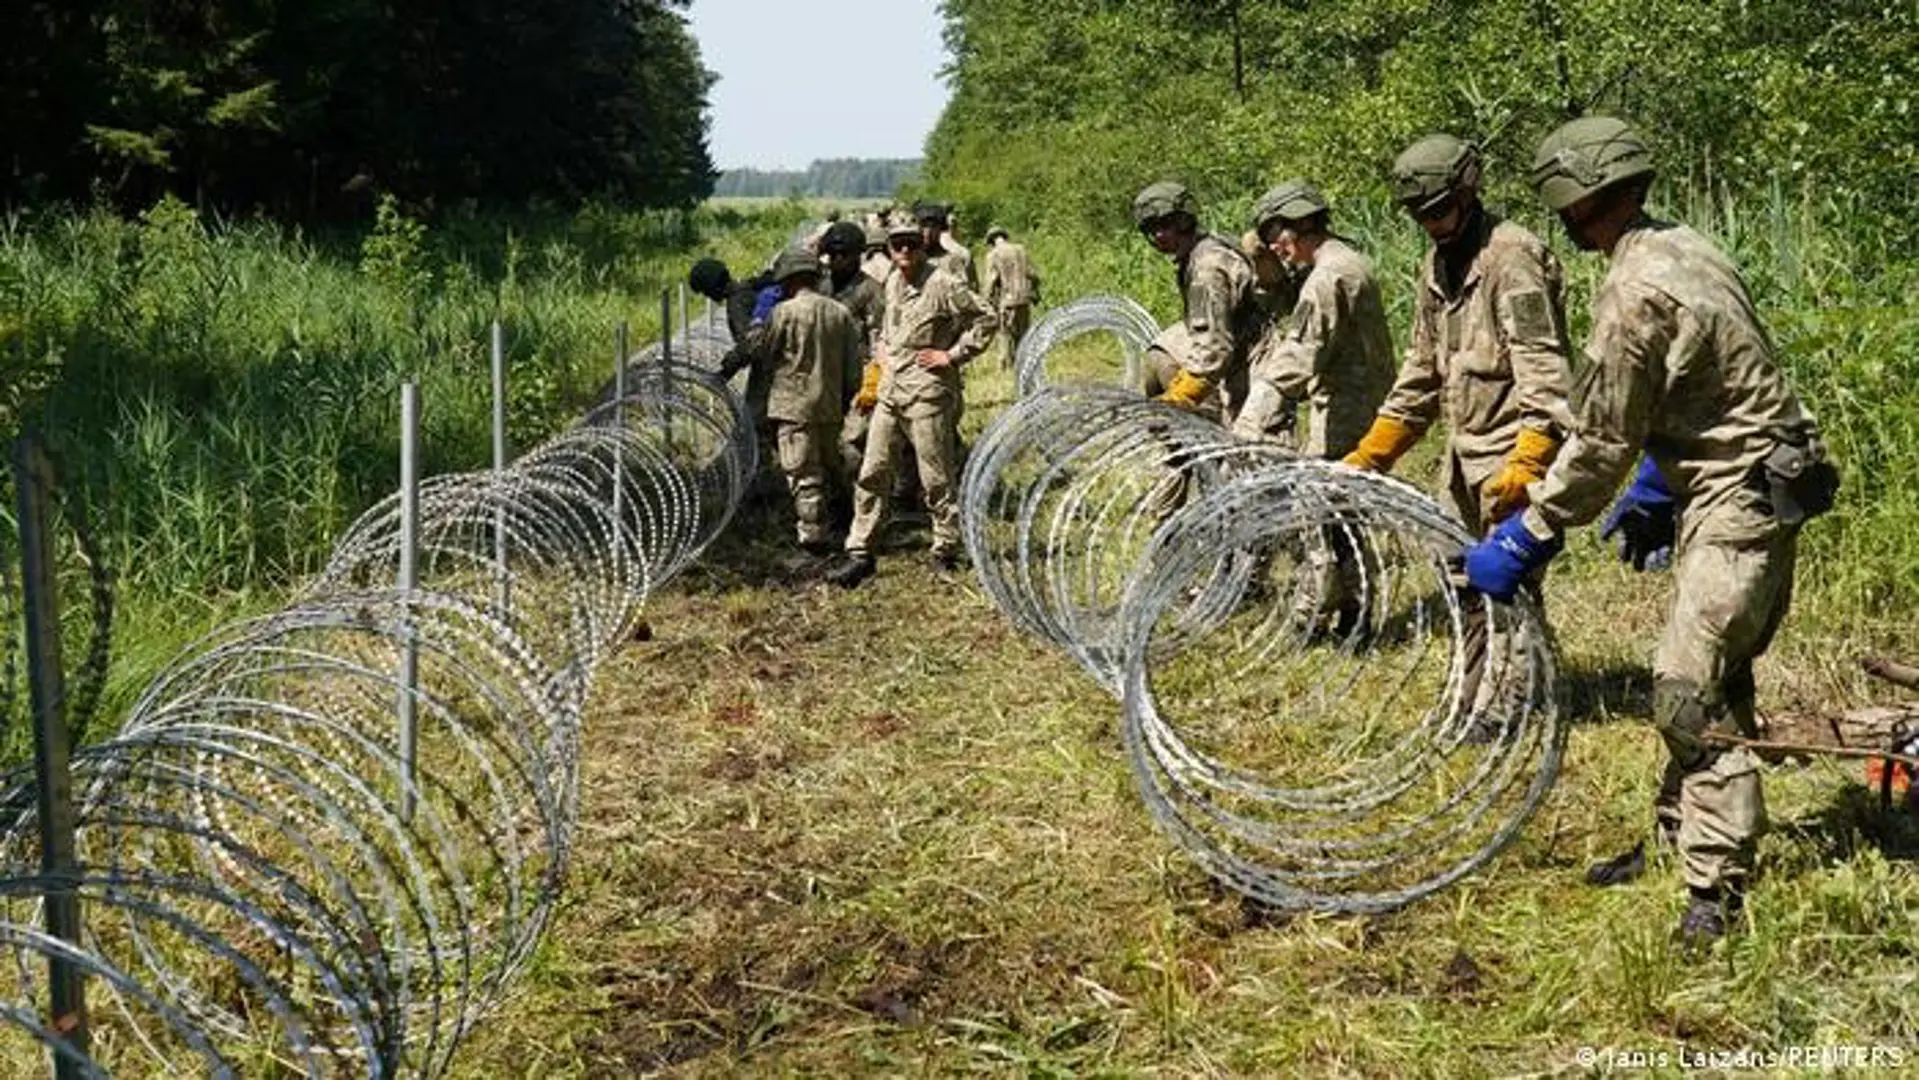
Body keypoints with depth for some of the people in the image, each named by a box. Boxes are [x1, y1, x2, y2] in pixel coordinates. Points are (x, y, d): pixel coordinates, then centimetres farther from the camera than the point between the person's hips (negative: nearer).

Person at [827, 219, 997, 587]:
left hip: (926, 393, -7)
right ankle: (860, 553, 8)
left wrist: (952, 355, -11)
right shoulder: (892, 283, 13)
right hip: (889, 390, 7)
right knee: (872, 472, 4)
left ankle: (947, 549, 12)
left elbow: (985, 320, -10)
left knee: (936, 477, 0)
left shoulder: (943, 285, -11)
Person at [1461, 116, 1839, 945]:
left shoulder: (1635, 295, -21)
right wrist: (1654, 495, 24)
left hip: (1738, 500, -10)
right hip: (1759, 487, 10)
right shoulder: (1682, 248, 9)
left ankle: (1718, 891, -6)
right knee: (1708, 678, 17)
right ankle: (1678, 839, 29)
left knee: (1691, 690, -10)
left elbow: (1599, 445, -16)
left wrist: (1522, 542, -8)